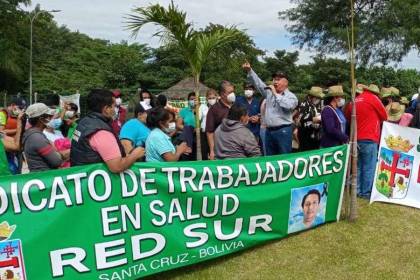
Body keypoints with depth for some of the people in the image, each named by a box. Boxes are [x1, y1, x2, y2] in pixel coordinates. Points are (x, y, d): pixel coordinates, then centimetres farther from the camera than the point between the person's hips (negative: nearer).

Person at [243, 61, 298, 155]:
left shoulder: (291, 96, -2)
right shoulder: (269, 92, 13)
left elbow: (287, 106, -22)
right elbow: (258, 83, 9)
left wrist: (276, 94, -13)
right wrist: (249, 70, -4)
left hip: (283, 131, -5)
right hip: (269, 131, 5)